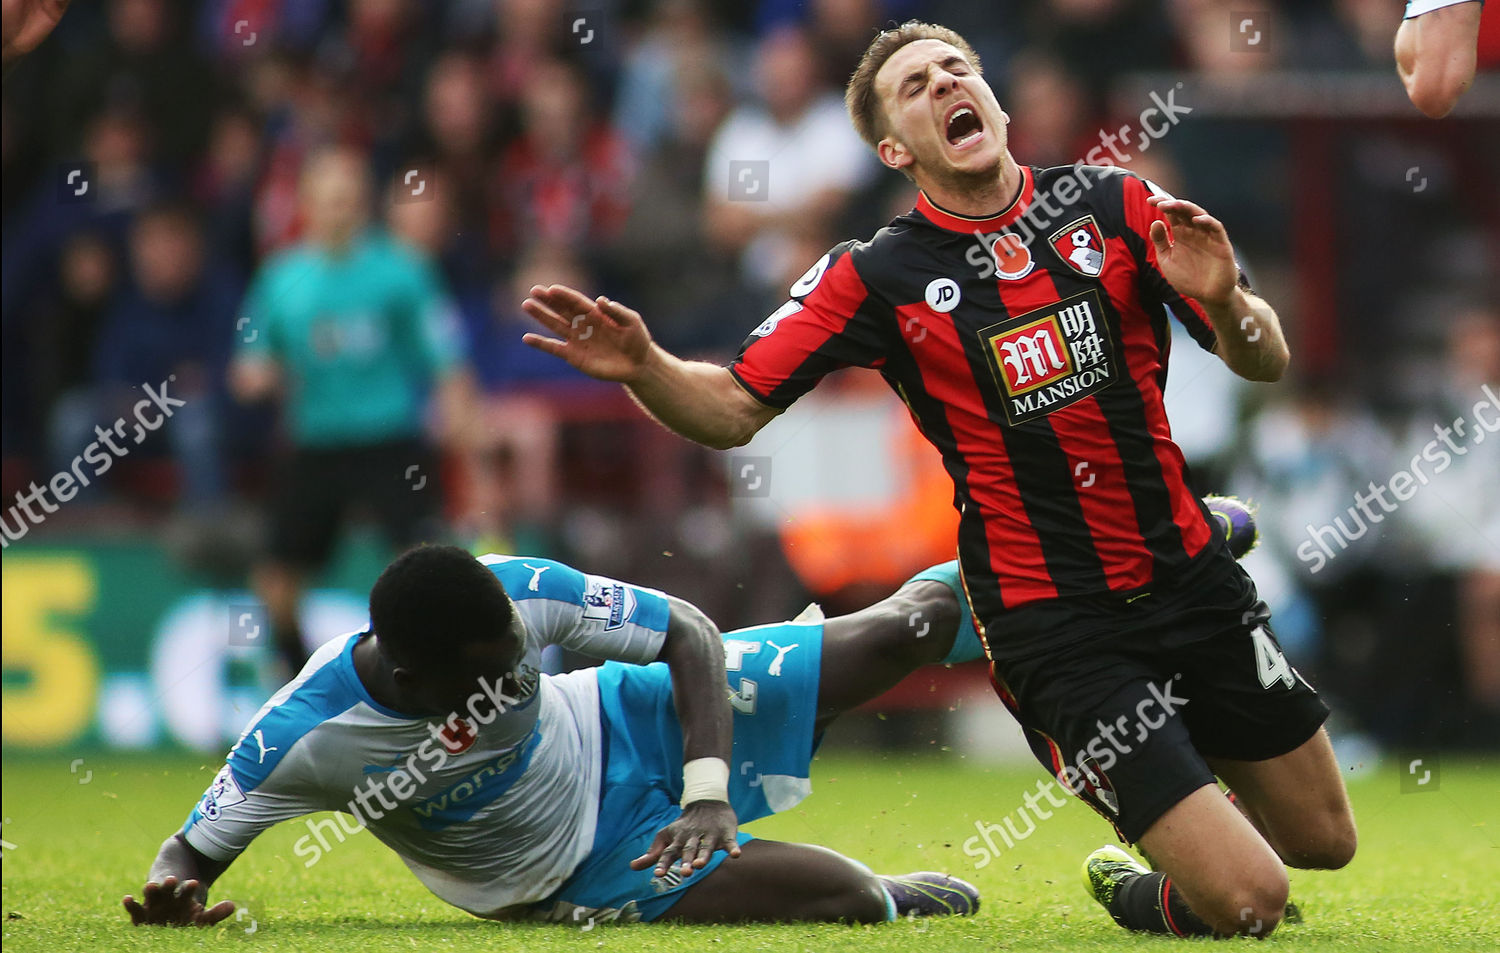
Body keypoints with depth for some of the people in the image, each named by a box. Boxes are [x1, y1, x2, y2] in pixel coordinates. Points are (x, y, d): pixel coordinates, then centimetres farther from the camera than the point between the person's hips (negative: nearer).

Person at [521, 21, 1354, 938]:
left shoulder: (1113, 204, 0)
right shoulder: (875, 277, -5)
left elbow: (1266, 361, -2)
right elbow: (730, 409, -7)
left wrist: (1226, 303, -24)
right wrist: (642, 366, -27)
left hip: (1195, 579, 4)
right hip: (1054, 624, -4)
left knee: (1322, 838, 15)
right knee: (1246, 902, -11)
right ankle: (1133, 893, 23)